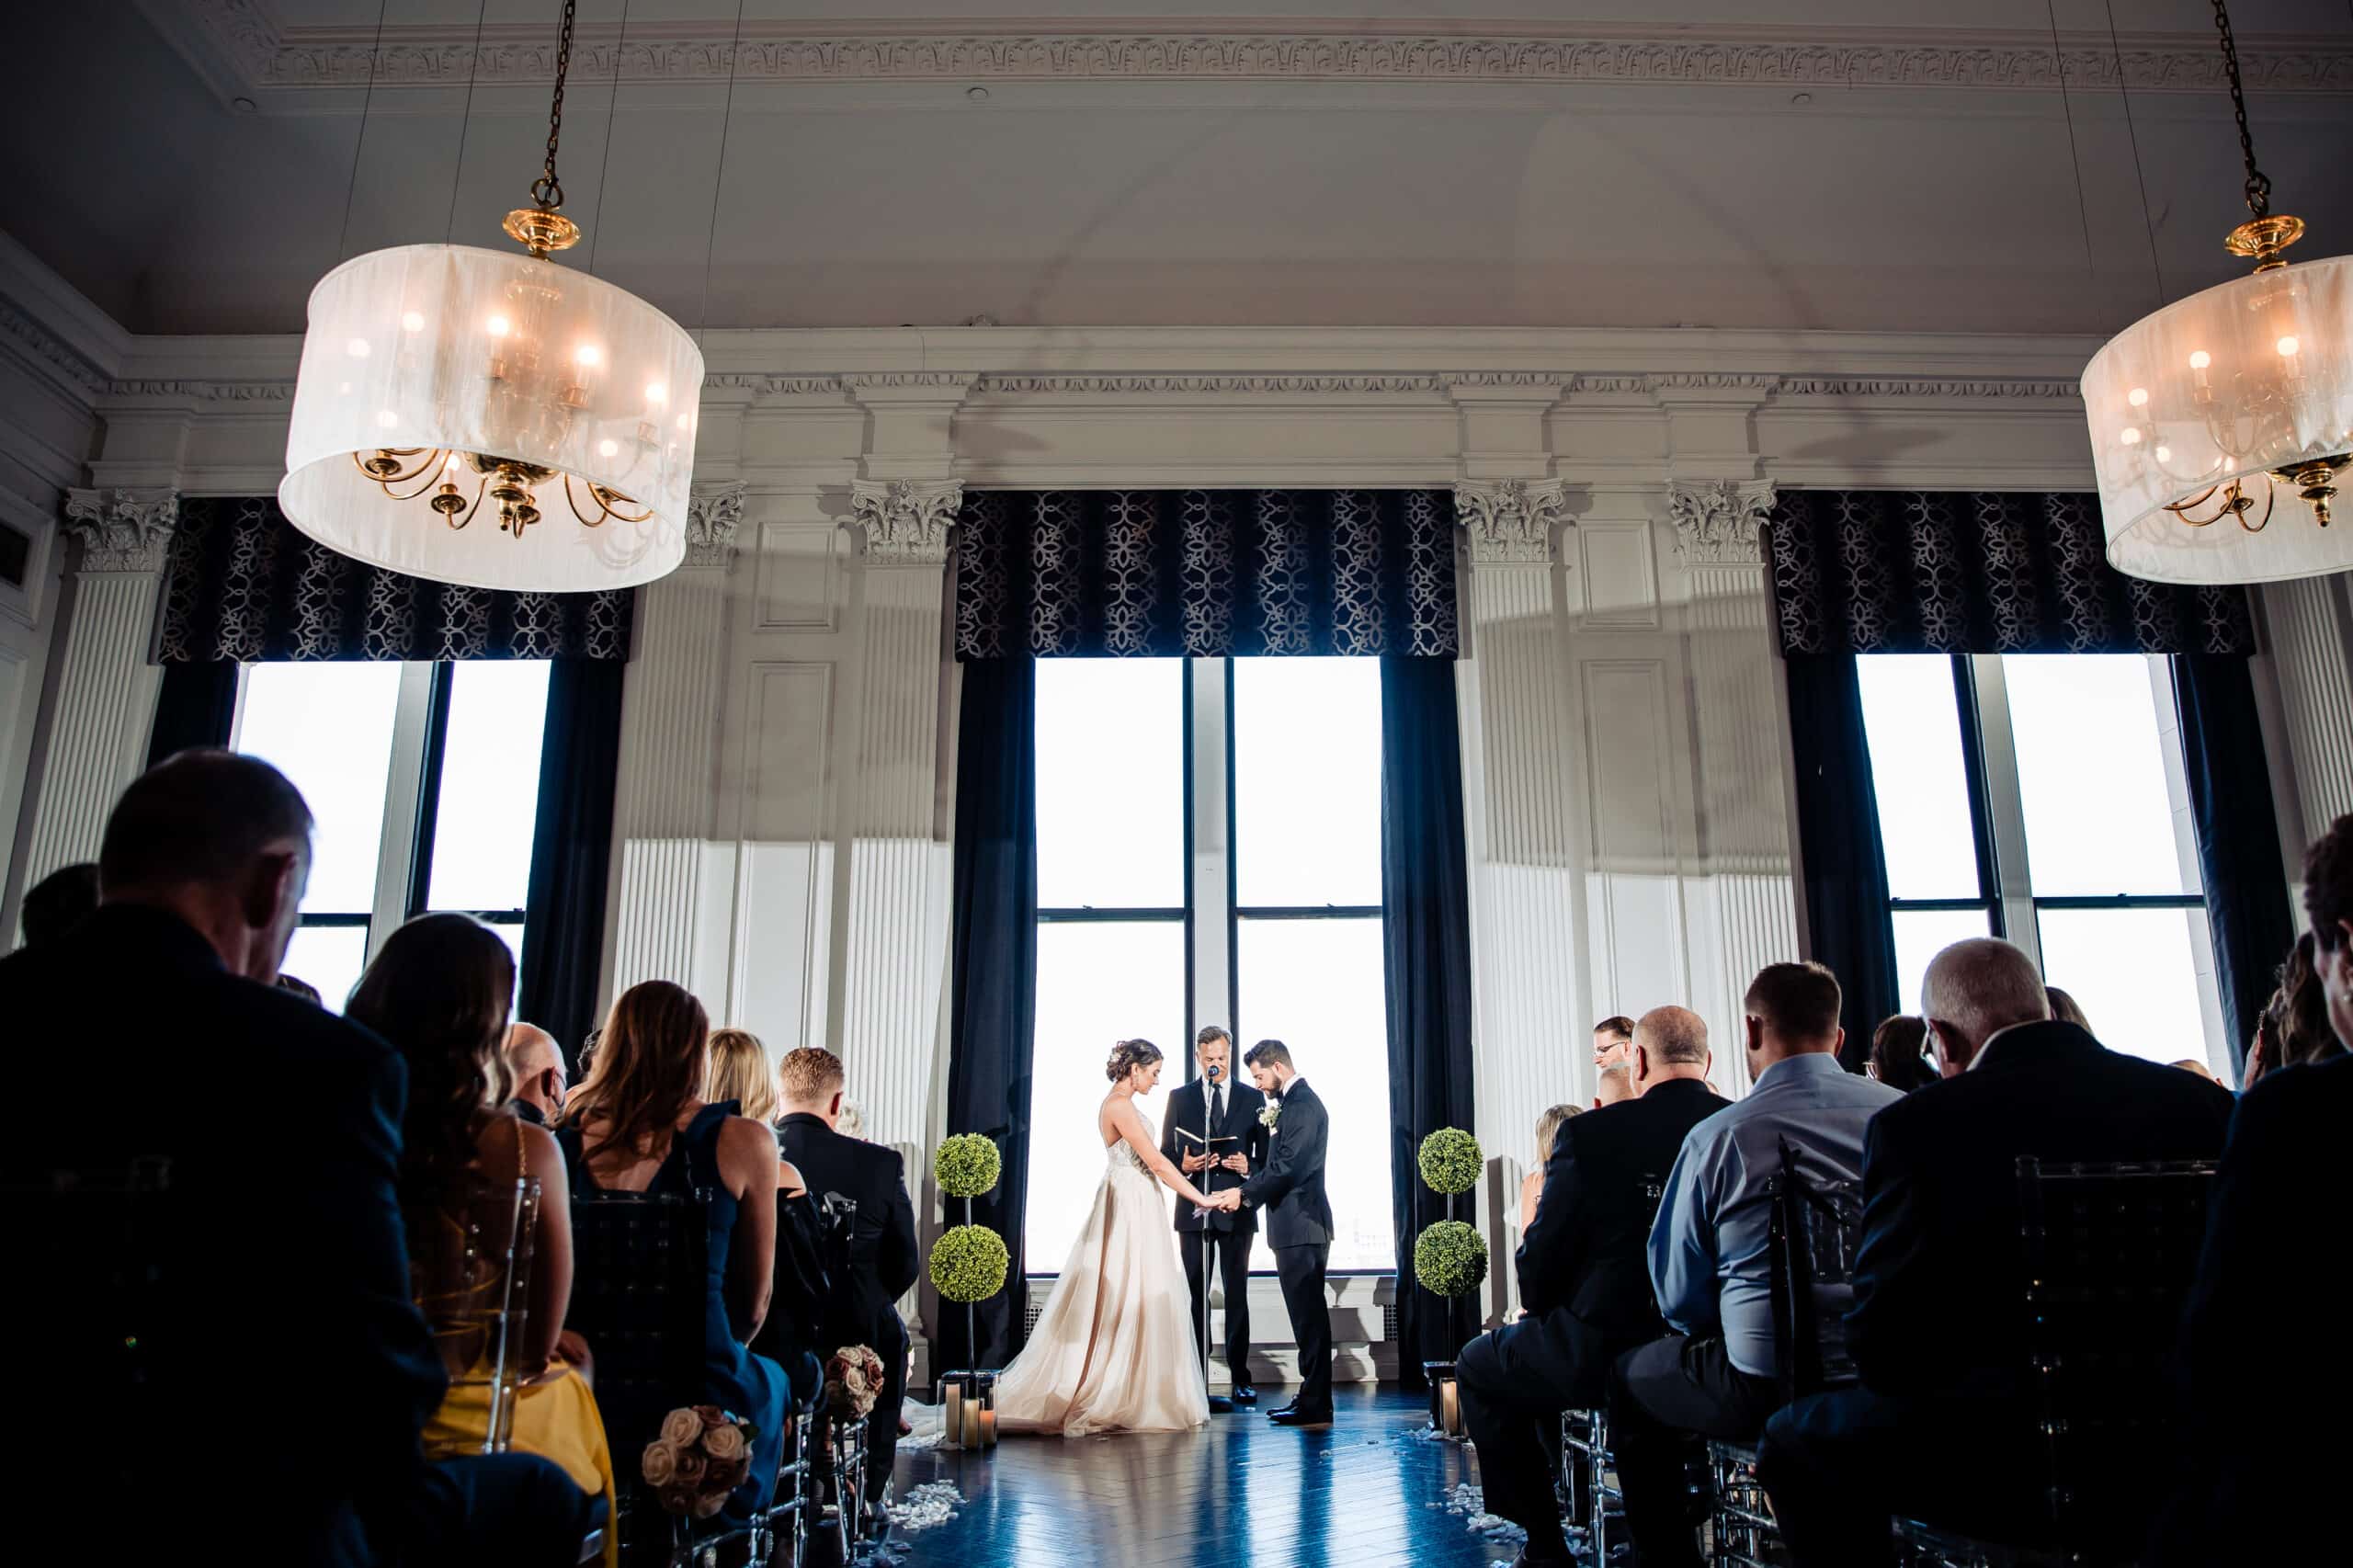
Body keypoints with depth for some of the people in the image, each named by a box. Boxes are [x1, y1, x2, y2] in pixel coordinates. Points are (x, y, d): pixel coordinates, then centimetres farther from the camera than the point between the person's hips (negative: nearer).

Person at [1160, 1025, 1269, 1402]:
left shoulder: (1253, 1098, 5)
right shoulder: (1179, 1097, 6)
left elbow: (1266, 1156, 7)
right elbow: (1165, 1153, 7)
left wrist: (1249, 1167, -14)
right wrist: (1184, 1166, -14)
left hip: (1237, 1210, 0)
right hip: (1194, 1209, 0)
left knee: (1237, 1295, 4)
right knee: (1196, 1296, 4)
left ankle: (1240, 1379, 10)